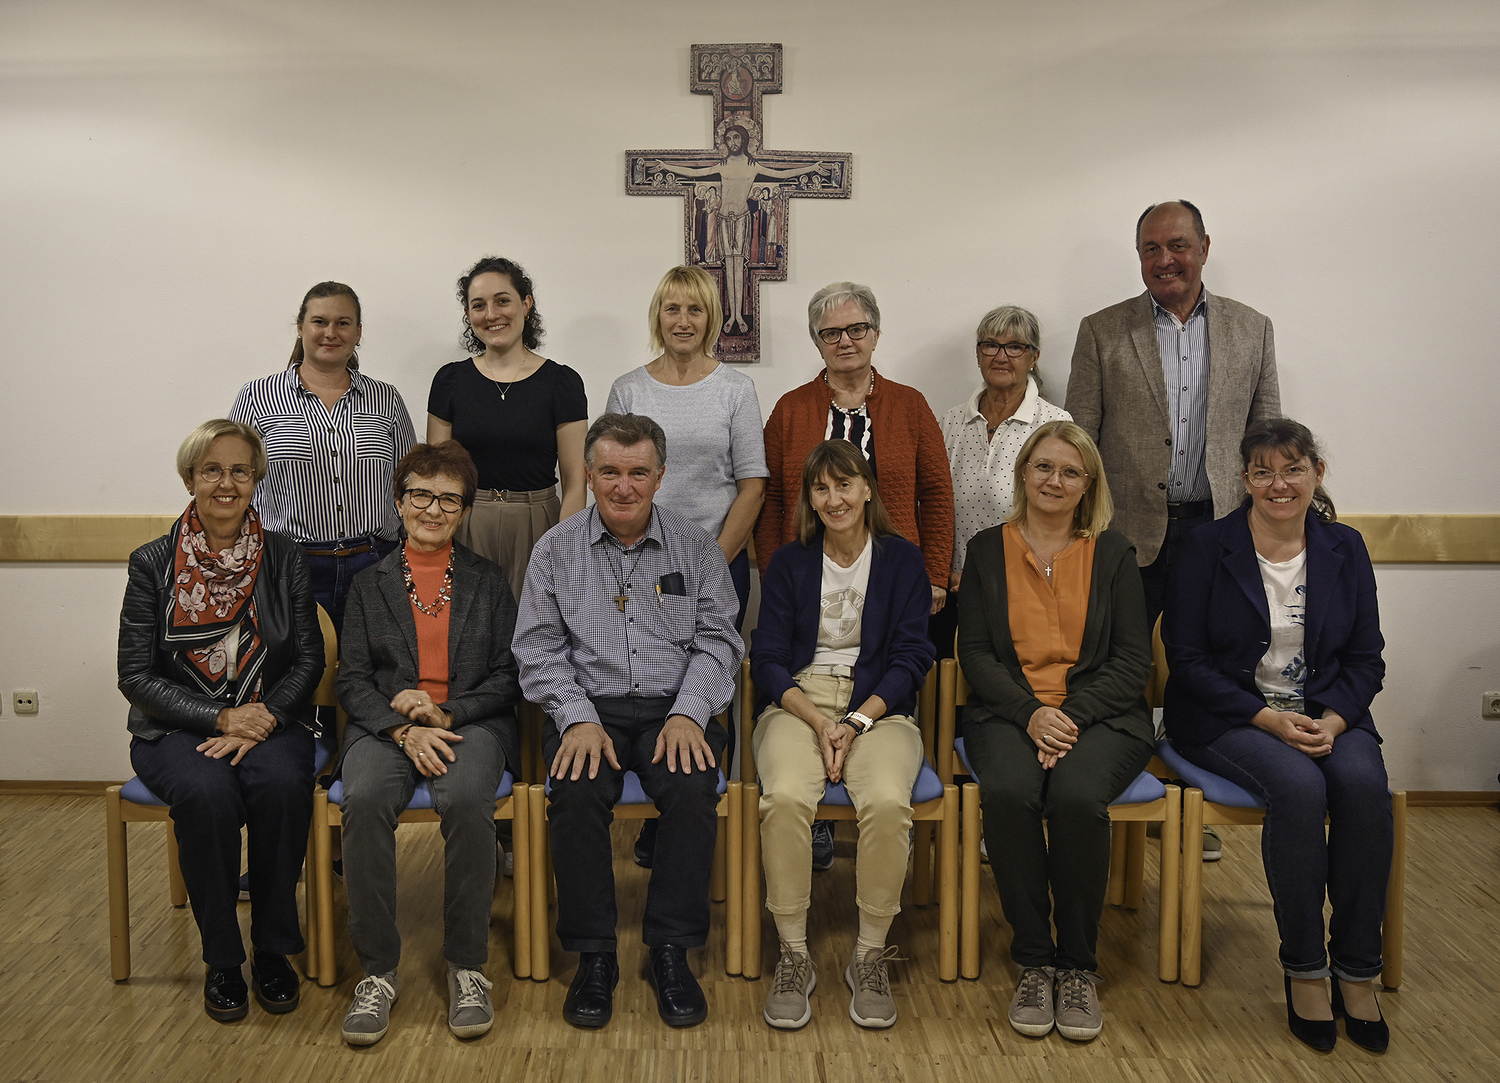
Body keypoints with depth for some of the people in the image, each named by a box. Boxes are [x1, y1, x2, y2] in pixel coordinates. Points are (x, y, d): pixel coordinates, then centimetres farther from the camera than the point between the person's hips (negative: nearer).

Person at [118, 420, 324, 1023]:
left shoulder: (284, 559, 4)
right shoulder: (153, 564, 1)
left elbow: (308, 660, 2)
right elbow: (136, 674, -2)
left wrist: (260, 721, -15)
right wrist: (221, 718, -14)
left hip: (269, 721, 1)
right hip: (176, 729, -1)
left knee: (281, 785, -32)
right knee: (205, 791, -32)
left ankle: (273, 948, -13)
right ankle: (221, 958, -14)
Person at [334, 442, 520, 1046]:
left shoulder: (489, 582, 15)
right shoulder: (370, 584, 16)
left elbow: (508, 677, 7)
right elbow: (352, 679, 6)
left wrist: (445, 713, -10)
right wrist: (403, 729, -13)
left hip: (470, 723, -1)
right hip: (385, 726, 1)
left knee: (467, 800, -35)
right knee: (365, 800, -33)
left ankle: (467, 966, -19)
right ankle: (378, 970, -20)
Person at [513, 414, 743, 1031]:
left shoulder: (696, 548, 9)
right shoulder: (556, 550, 8)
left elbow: (717, 640, 5)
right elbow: (539, 648, 3)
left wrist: (687, 713, -12)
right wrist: (578, 719, -12)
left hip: (675, 707, 0)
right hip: (588, 707, 0)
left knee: (693, 789, -30)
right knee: (577, 792, -30)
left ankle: (671, 951, -14)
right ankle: (593, 956, -14)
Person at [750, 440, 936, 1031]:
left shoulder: (901, 559, 8)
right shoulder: (789, 563, 11)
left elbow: (912, 657, 2)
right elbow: (767, 661, 5)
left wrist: (856, 722, -12)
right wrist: (819, 722, -12)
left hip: (878, 708, 0)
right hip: (798, 705, 1)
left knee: (887, 802, -32)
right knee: (785, 798, -32)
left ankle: (869, 956, -14)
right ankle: (794, 957, -17)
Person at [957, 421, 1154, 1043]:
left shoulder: (1112, 553, 10)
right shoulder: (987, 550, 12)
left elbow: (1133, 661, 3)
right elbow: (974, 652, 5)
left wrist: (1071, 715, -13)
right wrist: (1031, 713, -12)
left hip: (1100, 715, 0)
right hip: (1008, 712, 1)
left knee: (1077, 796, -33)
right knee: (1007, 792, -32)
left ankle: (1078, 966, -13)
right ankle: (1033, 961, -15)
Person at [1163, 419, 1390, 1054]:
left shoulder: (1344, 548, 8)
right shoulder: (1208, 549, -3)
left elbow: (1366, 658, 8)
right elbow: (1188, 660, -6)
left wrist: (1332, 720, -12)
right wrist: (1268, 719, -16)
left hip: (1327, 714, 3)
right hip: (1228, 717, -3)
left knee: (1365, 785, -28)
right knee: (1299, 787, -32)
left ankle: (1357, 971, -14)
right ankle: (1303, 969, -15)